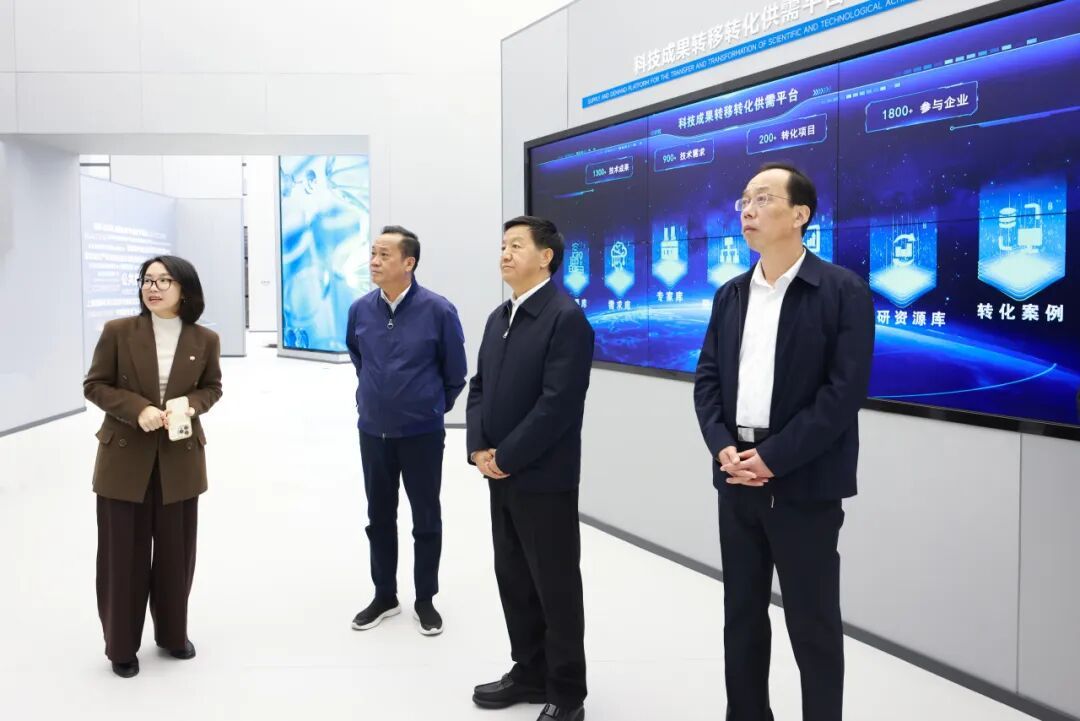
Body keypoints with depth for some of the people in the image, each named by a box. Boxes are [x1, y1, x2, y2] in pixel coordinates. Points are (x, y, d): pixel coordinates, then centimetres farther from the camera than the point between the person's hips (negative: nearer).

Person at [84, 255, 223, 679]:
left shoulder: (204, 340, -3)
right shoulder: (118, 331, -7)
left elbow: (212, 387, 9)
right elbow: (95, 385, -2)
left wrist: (192, 405, -13)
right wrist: (137, 409, -19)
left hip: (180, 459, 1)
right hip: (125, 458, -1)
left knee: (175, 552, 12)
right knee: (124, 554, 6)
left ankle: (173, 633, 31)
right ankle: (121, 646, 23)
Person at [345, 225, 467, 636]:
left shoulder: (438, 310, -14)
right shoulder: (360, 310, -4)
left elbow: (456, 372, -2)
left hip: (422, 433, -3)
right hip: (373, 432, 4)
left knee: (426, 519, 9)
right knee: (379, 517, 13)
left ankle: (425, 600, 24)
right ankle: (384, 597, 29)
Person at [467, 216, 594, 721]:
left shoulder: (566, 318, -13)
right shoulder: (499, 318, 13)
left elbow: (558, 403, -20)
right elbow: (480, 386, 13)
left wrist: (505, 457, -16)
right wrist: (479, 448, -2)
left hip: (543, 478, -8)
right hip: (501, 476, 8)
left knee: (556, 586, 4)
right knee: (513, 580, 16)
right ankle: (530, 673, 32)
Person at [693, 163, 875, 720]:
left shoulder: (844, 291, -7)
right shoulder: (730, 295, 11)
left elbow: (845, 390, -14)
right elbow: (707, 377, 8)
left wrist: (773, 459, -17)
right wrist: (722, 447, -9)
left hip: (803, 482, -5)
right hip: (737, 477, 6)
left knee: (812, 622, 6)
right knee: (741, 612, 15)